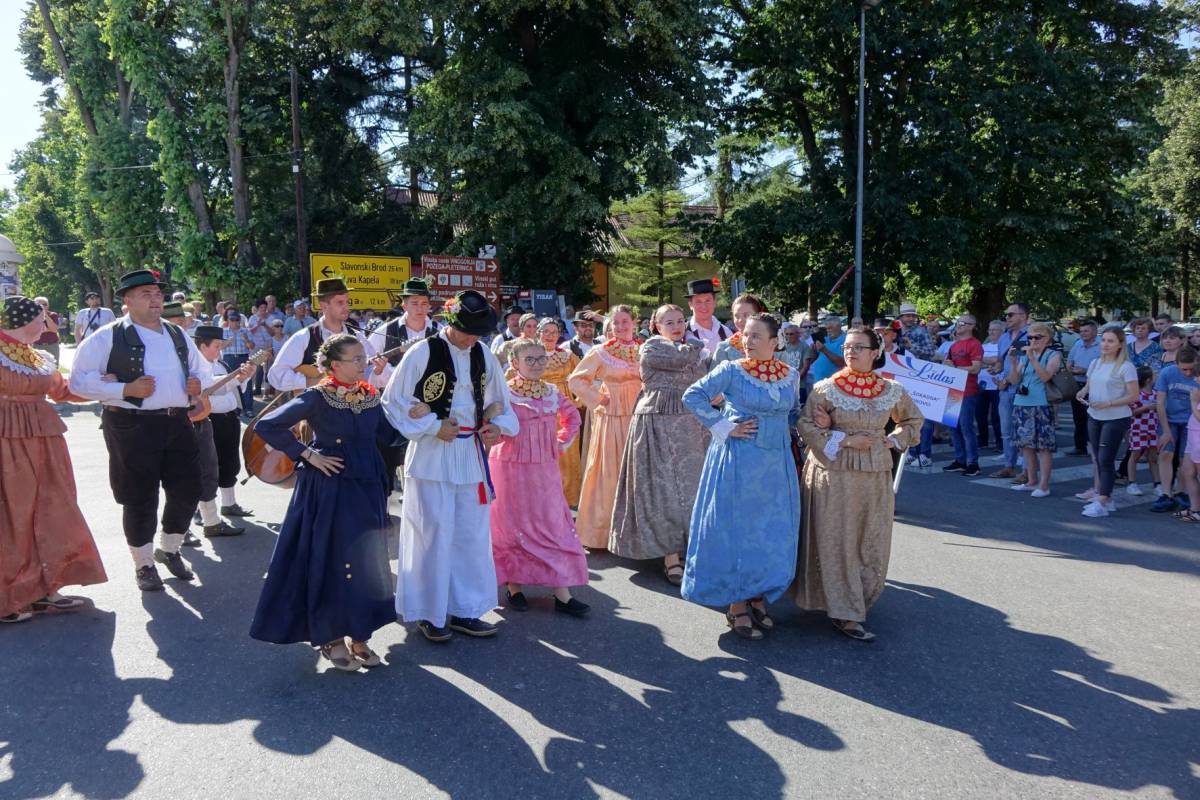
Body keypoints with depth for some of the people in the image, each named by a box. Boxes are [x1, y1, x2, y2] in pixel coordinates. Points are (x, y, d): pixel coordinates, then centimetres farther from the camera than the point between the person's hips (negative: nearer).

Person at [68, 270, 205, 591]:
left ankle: (169, 549, 34)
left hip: (177, 422, 6)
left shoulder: (178, 336, 13)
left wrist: (197, 385, 3)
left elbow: (198, 372, 26)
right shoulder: (107, 338, -5)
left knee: (188, 490, 10)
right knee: (141, 499, 3)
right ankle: (143, 563, 23)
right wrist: (126, 390, -19)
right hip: (132, 426, -5)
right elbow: (79, 381, -8)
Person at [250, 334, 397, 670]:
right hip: (330, 488, -6)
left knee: (367, 562, 10)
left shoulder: (369, 395, 7)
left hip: (368, 488, 6)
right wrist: (308, 455, -13)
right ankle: (331, 639, 18)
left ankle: (358, 636, 25)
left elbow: (388, 434, 7)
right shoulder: (318, 397, -11)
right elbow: (267, 426, -14)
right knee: (332, 563, 2)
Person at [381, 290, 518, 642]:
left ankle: (463, 609, 23)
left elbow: (500, 401, 18)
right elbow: (393, 401, -7)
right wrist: (434, 426, -13)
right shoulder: (423, 352, -9)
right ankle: (429, 612, 16)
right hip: (432, 455, -5)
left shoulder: (483, 355, 6)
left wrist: (499, 426, -2)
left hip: (472, 454, 5)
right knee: (434, 533, 0)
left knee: (472, 534, 10)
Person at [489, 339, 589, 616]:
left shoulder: (552, 392, 7)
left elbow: (572, 416, 22)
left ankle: (562, 593, 8)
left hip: (545, 470, 5)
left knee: (553, 526, 4)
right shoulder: (503, 393, -9)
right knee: (514, 527, 5)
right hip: (511, 469, -5)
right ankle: (514, 587, 20)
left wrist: (562, 442, 11)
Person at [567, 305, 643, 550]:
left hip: (638, 417, 3)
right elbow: (575, 380, 3)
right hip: (611, 418, -3)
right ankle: (604, 529, 9)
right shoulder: (601, 352, -1)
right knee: (609, 473, 0)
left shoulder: (644, 350, 6)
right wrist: (598, 398, -5)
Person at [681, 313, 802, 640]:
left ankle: (759, 598, 27)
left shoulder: (790, 375, 5)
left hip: (777, 465, 5)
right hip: (737, 462, -4)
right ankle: (737, 606, 15)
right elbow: (692, 396, -9)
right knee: (737, 531, 2)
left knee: (773, 534, 10)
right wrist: (724, 427, -12)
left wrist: (783, 431, 5)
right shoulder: (731, 371, -8)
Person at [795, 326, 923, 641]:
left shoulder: (892, 391, 4)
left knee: (872, 543, 6)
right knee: (838, 543, -1)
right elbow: (807, 426, -7)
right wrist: (844, 440, -14)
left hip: (875, 475, 3)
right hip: (833, 474, -3)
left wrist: (893, 441, 2)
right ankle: (846, 614, 6)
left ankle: (854, 603, 24)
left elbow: (913, 421, 19)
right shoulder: (825, 388, -5)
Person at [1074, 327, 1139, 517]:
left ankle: (1102, 503, -6)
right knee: (1099, 460, 10)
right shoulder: (1095, 363, 9)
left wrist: (1107, 404, -22)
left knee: (1106, 460, -8)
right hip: (1094, 417, 7)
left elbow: (1133, 396, -13)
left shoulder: (1126, 367, -10)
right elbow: (1088, 386, 19)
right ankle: (1106, 498, 20)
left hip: (1116, 419, -6)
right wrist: (1082, 393, -4)